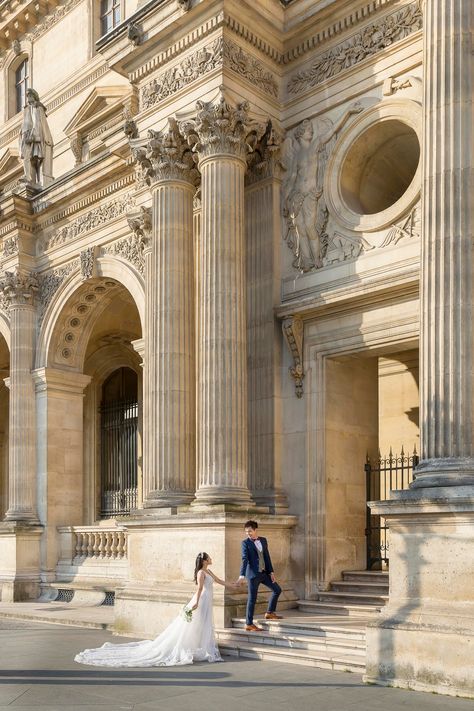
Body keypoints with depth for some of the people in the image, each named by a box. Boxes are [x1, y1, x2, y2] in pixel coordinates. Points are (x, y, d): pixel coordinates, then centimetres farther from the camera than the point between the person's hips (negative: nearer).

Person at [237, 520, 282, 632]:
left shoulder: (263, 540, 9)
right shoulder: (245, 543, -7)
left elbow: (267, 557, 12)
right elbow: (244, 559, -16)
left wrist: (271, 572, 7)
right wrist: (242, 575, -26)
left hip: (264, 572, 6)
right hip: (253, 574, -6)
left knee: (277, 589, 10)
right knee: (252, 599, -3)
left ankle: (270, 613, 24)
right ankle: (249, 624, 4)